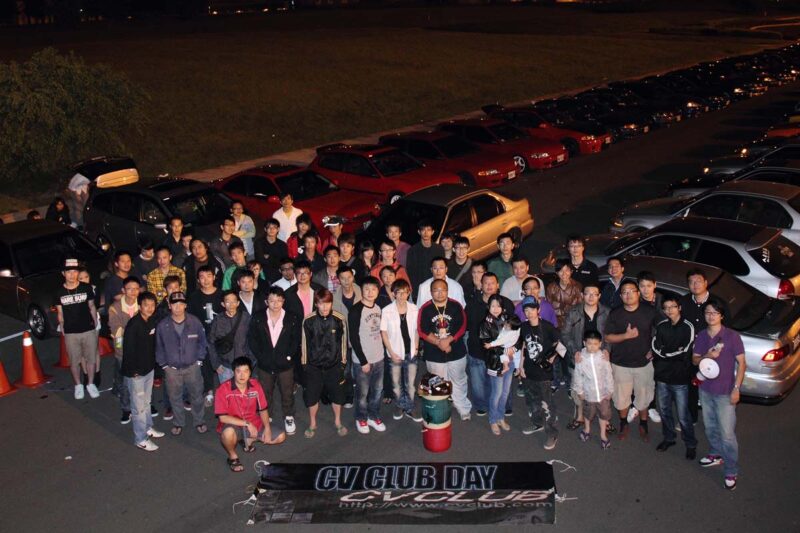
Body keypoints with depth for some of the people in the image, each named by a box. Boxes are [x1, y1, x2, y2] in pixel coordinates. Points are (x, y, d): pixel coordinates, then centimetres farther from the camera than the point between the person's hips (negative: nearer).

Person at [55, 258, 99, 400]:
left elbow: (92, 307, 6)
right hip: (70, 333, 0)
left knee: (91, 359, 9)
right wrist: (62, 329, 4)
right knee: (74, 361, 10)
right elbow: (60, 313, 6)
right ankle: (78, 385, 29)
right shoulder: (59, 292, -2)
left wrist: (96, 324, 5)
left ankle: (91, 384, 27)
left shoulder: (87, 288, -3)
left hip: (89, 330, 0)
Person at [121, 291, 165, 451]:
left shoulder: (152, 321, 0)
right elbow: (128, 349, -20)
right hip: (135, 372, -7)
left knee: (147, 401, 23)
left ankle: (148, 428, 41)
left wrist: (153, 363, 10)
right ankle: (141, 439, 15)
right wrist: (133, 371, -16)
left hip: (149, 368, 7)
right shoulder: (133, 325, -22)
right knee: (139, 406, 3)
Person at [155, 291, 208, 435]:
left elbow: (202, 341, 2)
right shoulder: (162, 326, -10)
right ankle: (178, 423, 34)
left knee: (197, 395, 13)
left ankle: (199, 421, 32)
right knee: (175, 398, 15)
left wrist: (199, 359, 1)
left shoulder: (194, 322, -11)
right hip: (172, 368, 0)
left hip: (192, 366, 0)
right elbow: (159, 347, 3)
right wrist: (163, 364, 2)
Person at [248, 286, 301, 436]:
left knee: (287, 393, 11)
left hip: (285, 363, -1)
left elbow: (296, 340, -1)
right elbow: (251, 339, -1)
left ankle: (289, 417, 31)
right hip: (265, 364, 1)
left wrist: (288, 356, -9)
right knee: (265, 393, 14)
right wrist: (260, 356, -7)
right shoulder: (257, 318, -4)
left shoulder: (292, 319, -6)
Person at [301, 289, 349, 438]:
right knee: (312, 395, 10)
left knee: (337, 394, 14)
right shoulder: (308, 320, -12)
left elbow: (343, 341, -1)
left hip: (334, 364, 1)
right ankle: (312, 424, 32)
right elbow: (304, 342, -2)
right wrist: (304, 363, 1)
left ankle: (338, 422, 37)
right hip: (313, 365, 0)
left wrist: (343, 362, 3)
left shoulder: (339, 320, -11)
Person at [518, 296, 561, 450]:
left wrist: (551, 358, -8)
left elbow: (558, 344, -3)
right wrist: (521, 366, 10)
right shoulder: (524, 327, 1)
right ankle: (537, 423, 41)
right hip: (528, 371, 6)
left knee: (546, 405, -3)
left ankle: (552, 434, 8)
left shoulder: (547, 327, -14)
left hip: (543, 372, -6)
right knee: (531, 401, 20)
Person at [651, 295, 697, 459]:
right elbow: (655, 347, -1)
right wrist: (673, 353, -10)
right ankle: (669, 438, 33)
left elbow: (685, 353, -13)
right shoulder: (661, 326, 6)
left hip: (680, 379, -4)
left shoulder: (687, 327, -7)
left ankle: (691, 445, 16)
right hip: (662, 376, 4)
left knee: (683, 415, 0)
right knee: (664, 410, 16)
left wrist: (662, 352, -7)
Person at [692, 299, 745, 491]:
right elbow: (694, 359, 10)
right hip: (705, 389, 5)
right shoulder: (701, 336, 4)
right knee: (710, 426, 19)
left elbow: (741, 363, -8)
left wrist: (736, 388, -13)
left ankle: (731, 471, 4)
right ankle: (716, 454, 40)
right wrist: (707, 356, -13)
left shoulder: (732, 336, -11)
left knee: (727, 433, -6)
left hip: (725, 392, -5)